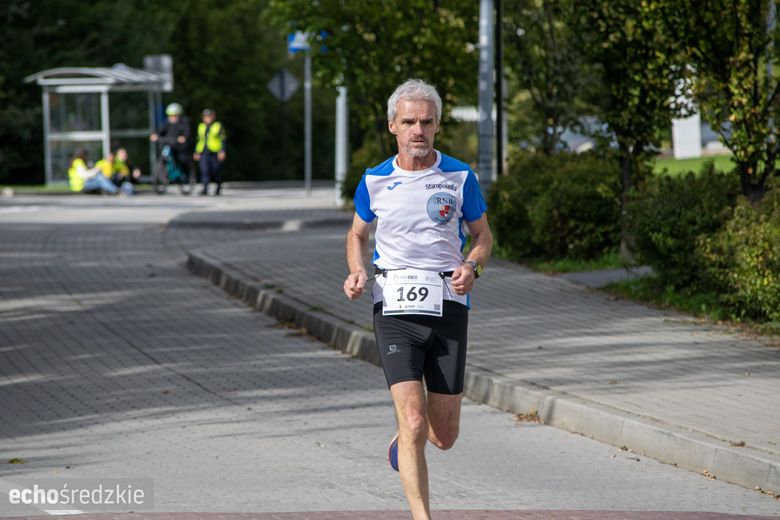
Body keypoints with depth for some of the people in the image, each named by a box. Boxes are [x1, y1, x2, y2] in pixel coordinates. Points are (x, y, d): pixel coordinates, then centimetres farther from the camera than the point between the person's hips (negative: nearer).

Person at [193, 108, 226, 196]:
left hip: (214, 153, -3)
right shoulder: (201, 127, 14)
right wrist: (196, 152, 17)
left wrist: (222, 151, -11)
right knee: (204, 171, -12)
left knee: (214, 172, 5)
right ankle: (205, 189, -16)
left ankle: (219, 186, 32)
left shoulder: (218, 126, 1)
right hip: (203, 153, 3)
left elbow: (222, 140, -1)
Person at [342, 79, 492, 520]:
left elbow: (483, 237, 11)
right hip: (395, 308, -1)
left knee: (444, 436, 7)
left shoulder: (460, 177, 0)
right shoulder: (374, 181, 3)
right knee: (413, 422, -16)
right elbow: (357, 234, 20)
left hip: (449, 307, 1)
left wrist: (472, 267, -11)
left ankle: (403, 442, 43)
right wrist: (357, 271, -1)